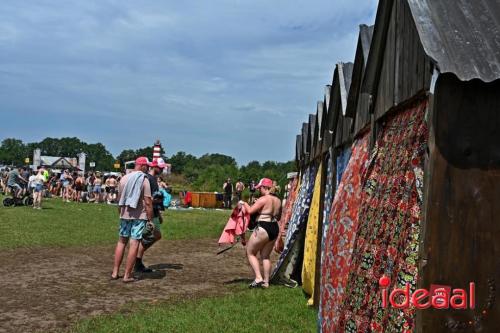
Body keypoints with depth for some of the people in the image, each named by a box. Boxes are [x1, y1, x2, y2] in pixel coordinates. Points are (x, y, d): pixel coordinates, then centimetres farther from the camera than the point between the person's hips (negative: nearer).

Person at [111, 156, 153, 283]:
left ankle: (115, 273, 15)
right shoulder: (144, 180, -9)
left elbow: (119, 199, 15)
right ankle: (127, 275, 1)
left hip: (125, 215, 6)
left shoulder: (124, 178, 8)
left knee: (121, 241, 15)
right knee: (134, 244, -1)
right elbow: (148, 202, -14)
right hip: (139, 216, -6)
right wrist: (150, 220, -9)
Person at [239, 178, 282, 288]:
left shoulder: (263, 199, -14)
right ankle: (266, 281, 17)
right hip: (275, 229, 8)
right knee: (265, 256, 18)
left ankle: (258, 278, -2)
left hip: (263, 229, -8)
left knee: (250, 253, 8)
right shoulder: (278, 200, 10)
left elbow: (250, 210, -16)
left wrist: (244, 203, 2)